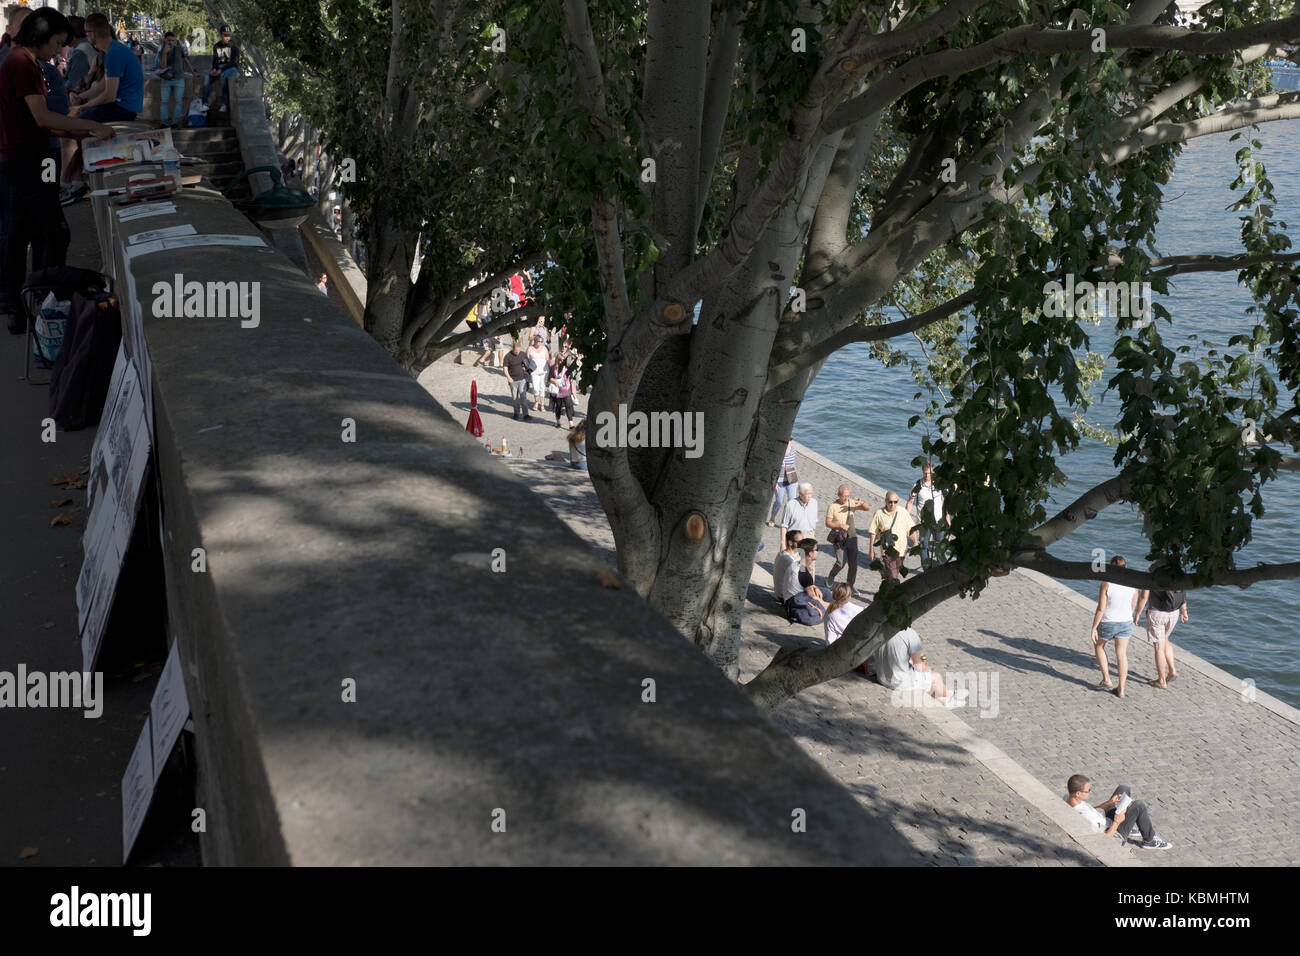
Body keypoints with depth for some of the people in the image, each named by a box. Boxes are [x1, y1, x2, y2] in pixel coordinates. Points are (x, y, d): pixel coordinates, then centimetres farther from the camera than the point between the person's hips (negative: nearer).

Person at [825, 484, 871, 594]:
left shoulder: (852, 502, 1)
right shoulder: (832, 506, -7)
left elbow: (868, 508, 1)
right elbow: (828, 523, -5)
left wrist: (862, 503, -20)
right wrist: (841, 526, -19)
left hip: (851, 536, 4)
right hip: (839, 537, -4)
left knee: (853, 563, 4)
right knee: (841, 562, -14)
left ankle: (850, 587, 18)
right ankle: (830, 578, 15)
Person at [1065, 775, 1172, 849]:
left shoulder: (1067, 797, -14)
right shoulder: (1084, 818, -41)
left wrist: (1109, 802, -5)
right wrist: (1116, 822, -24)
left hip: (1107, 822, 9)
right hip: (1114, 835, -9)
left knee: (1123, 789, 12)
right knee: (1140, 805, -15)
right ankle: (1149, 840, 11)